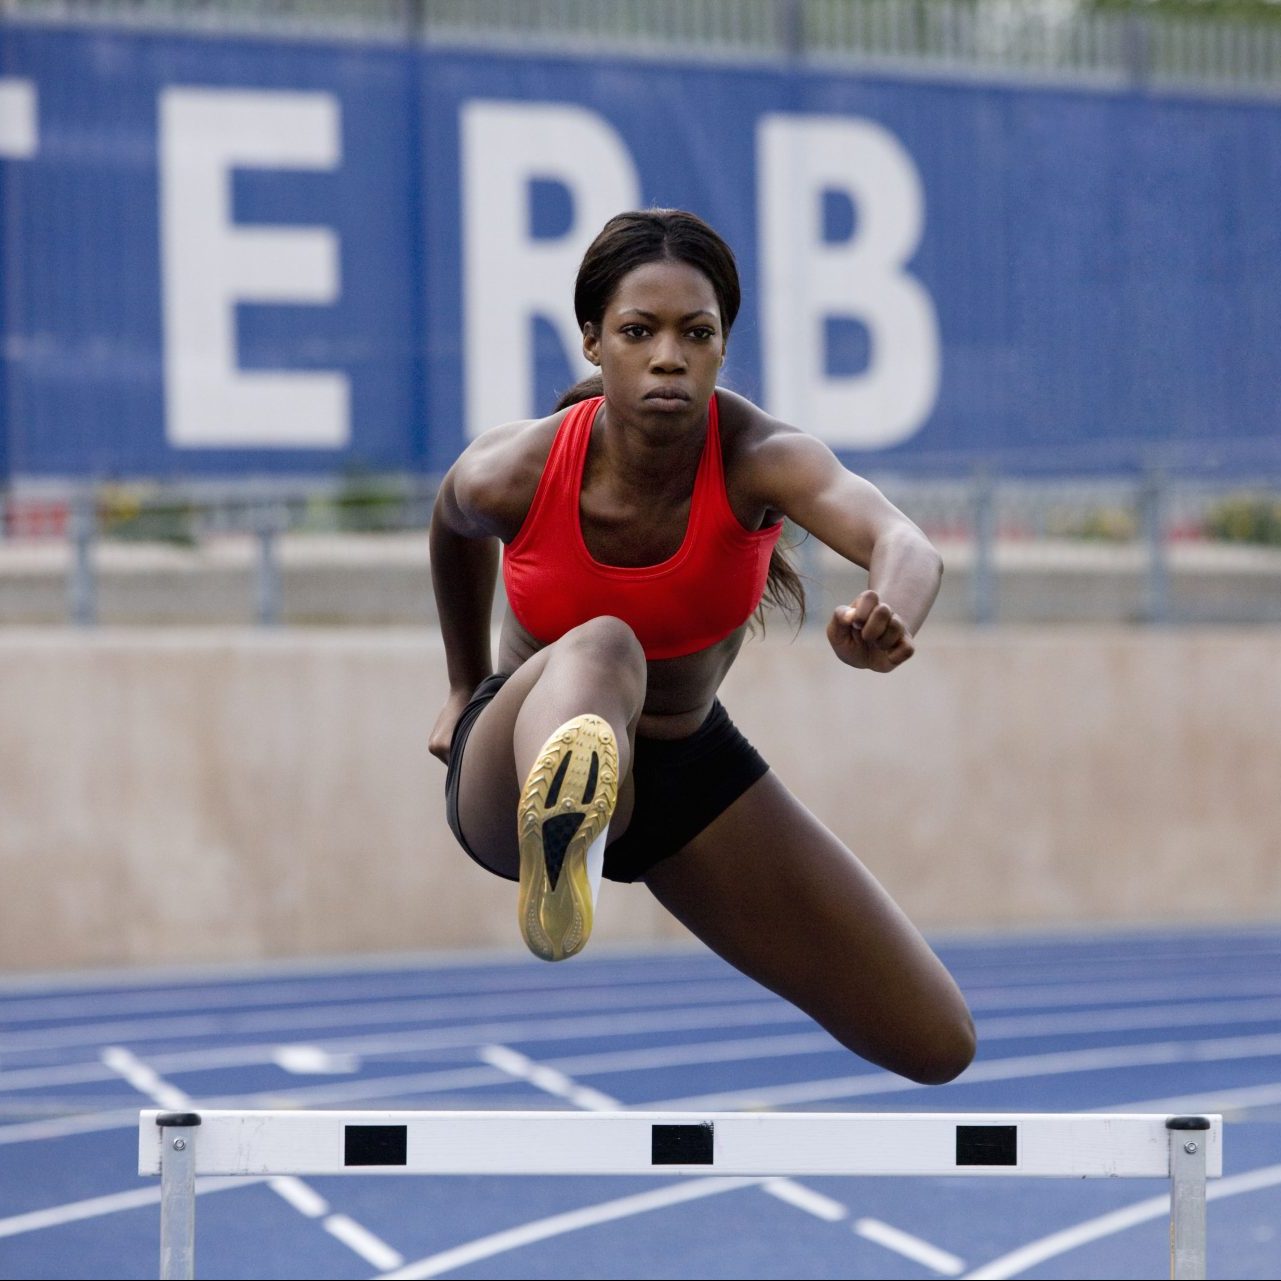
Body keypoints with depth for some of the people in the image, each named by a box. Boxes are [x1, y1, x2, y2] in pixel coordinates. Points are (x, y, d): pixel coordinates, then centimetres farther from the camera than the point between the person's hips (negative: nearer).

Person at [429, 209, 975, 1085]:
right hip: (513, 774, -3)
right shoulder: (511, 474, -22)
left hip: (690, 767, 3)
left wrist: (891, 621, -71)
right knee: (600, 649, -42)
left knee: (936, 1044, -1)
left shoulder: (761, 457, -26)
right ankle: (558, 840, -79)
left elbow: (905, 544, -48)